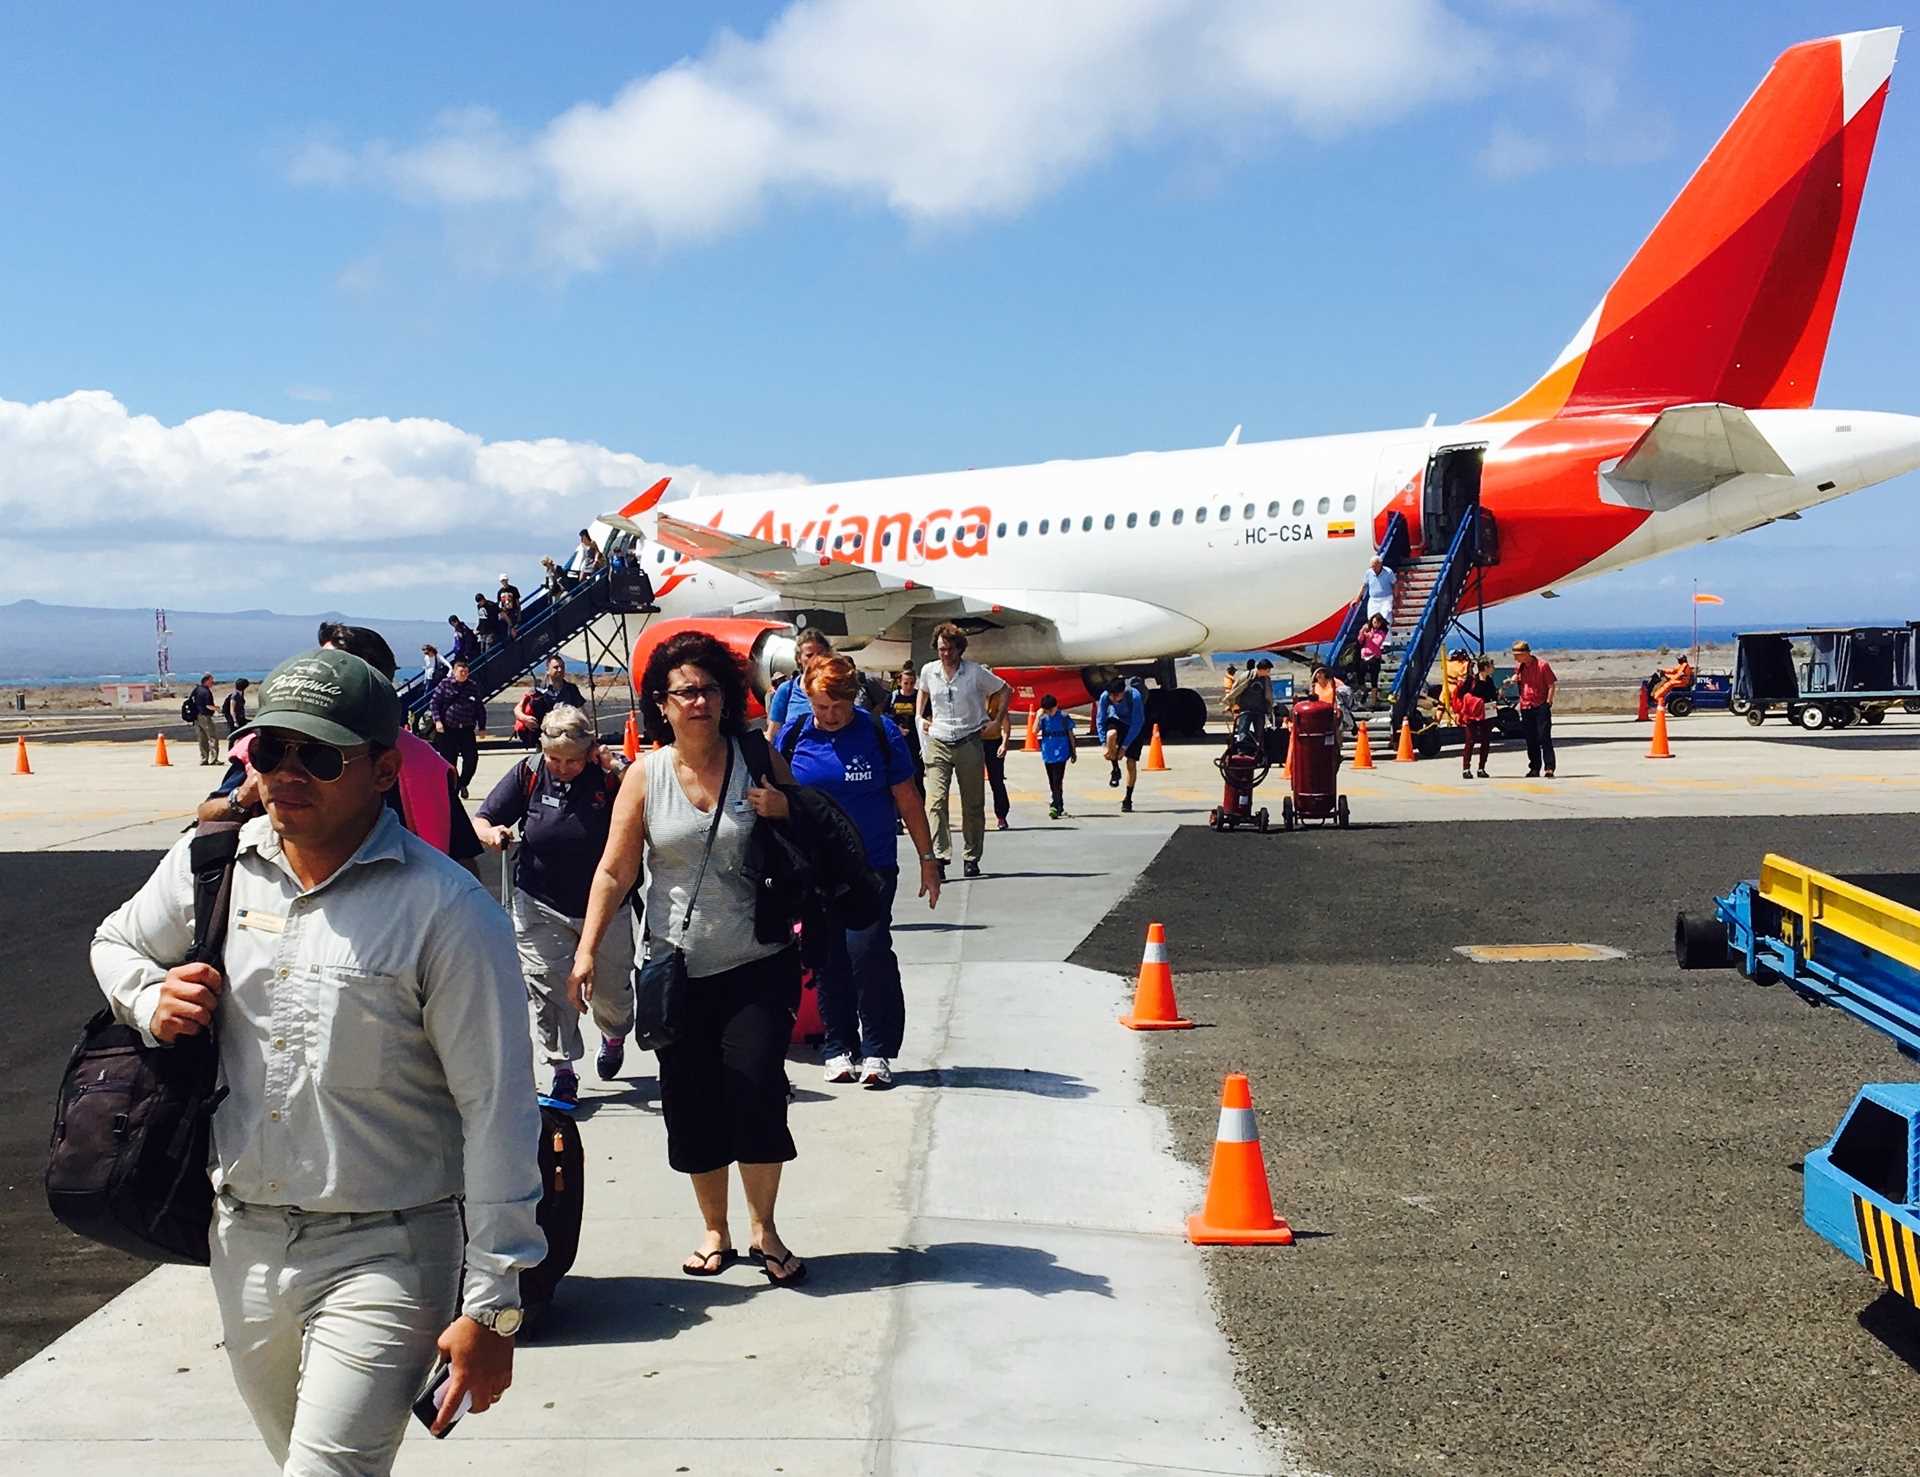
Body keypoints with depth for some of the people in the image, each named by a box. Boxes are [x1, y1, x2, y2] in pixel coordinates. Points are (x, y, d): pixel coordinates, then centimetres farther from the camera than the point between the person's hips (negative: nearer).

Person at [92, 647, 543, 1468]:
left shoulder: (446, 911, -16)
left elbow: (497, 1113, -15)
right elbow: (116, 945, 23)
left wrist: (491, 1308, -15)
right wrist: (153, 1002, -2)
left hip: (385, 1255, -6)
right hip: (243, 1244, 6)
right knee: (299, 1456, 23)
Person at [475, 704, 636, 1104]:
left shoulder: (608, 775, -13)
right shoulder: (528, 774, -7)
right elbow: (482, 819, -1)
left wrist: (618, 769, -32)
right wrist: (491, 834, -25)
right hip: (541, 906, 1)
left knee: (611, 988, 15)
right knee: (546, 988, -6)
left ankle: (614, 1037, 47)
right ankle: (562, 1070, 7)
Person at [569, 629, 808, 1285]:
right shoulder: (645, 775, 2)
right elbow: (614, 871, 4)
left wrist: (785, 814, -11)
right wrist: (587, 951, -3)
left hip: (758, 965, -1)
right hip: (678, 970, 1)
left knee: (756, 1087, -11)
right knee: (691, 1102, 6)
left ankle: (763, 1228, 9)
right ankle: (715, 1230, 24)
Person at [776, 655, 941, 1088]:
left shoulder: (879, 731, -2)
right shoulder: (794, 734, 2)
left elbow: (907, 798, 3)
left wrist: (927, 858, 4)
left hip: (872, 866, -2)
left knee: (868, 950, -13)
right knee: (827, 958, 5)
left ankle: (877, 1051, -2)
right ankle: (838, 1047, 18)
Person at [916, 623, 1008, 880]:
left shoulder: (975, 672, -5)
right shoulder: (928, 671, 3)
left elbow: (1003, 690, 10)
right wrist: (920, 717, 15)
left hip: (969, 743, -1)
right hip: (937, 743, 1)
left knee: (973, 804, 7)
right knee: (935, 800, -15)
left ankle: (972, 858, 20)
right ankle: (939, 857, -21)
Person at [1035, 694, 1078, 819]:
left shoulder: (1064, 717, -3)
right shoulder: (1043, 718, 4)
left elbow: (1070, 734, 3)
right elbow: (1035, 730, -8)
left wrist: (1073, 752, 6)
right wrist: (1039, 716, -10)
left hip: (1061, 753, -5)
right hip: (1048, 754, 5)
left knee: (1057, 781, -13)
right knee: (1052, 782, 12)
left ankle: (1056, 808, -17)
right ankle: (1059, 807, 24)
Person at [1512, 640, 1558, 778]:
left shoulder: (1542, 665, -8)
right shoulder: (1519, 666, 10)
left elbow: (1552, 685, -7)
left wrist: (1548, 703, -13)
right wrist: (1513, 679, 9)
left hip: (1541, 707, -6)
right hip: (1526, 708, 6)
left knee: (1544, 738, -11)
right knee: (1530, 741, 10)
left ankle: (1549, 768, -12)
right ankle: (1534, 769, 18)